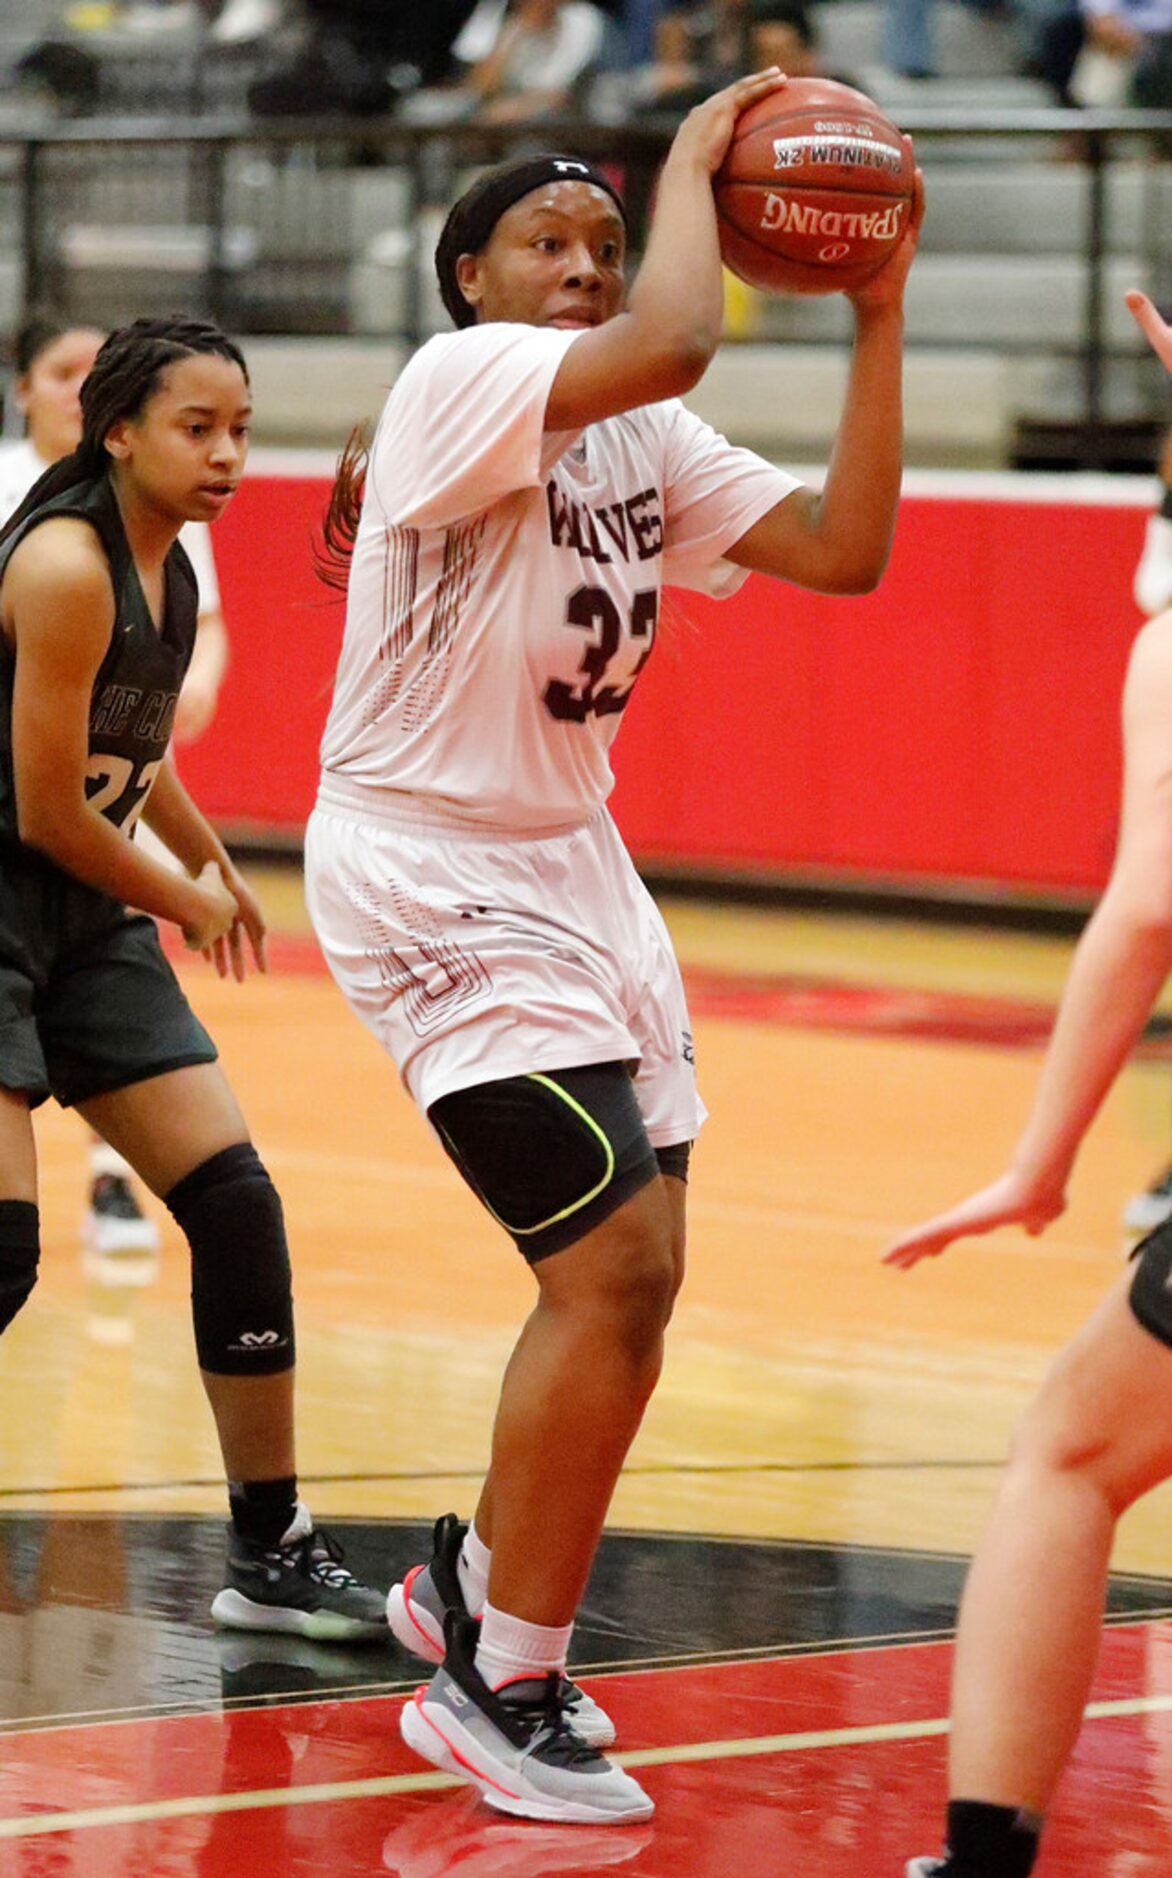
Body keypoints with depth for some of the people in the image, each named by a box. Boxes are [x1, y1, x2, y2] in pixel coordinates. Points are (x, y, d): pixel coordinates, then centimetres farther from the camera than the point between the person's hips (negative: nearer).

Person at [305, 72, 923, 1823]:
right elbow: (670, 343, -33)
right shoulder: (458, 382, -16)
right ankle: (499, 1691, -5)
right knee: (614, 1267, -16)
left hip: (570, 860, 9)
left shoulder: (647, 448, 8)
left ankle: (474, 1587, 34)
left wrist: (878, 317, -5)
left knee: (631, 1283, 12)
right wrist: (694, 152, -19)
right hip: (428, 871, -9)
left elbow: (843, 548, -2)